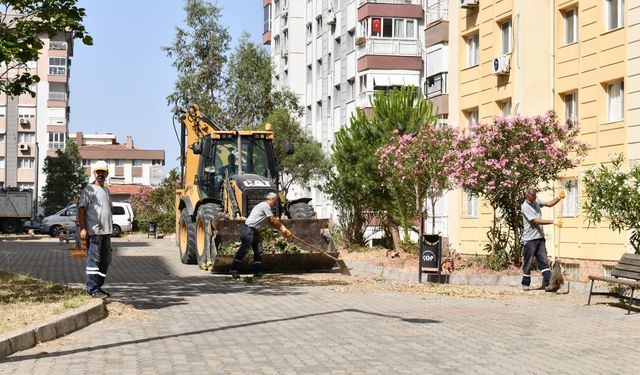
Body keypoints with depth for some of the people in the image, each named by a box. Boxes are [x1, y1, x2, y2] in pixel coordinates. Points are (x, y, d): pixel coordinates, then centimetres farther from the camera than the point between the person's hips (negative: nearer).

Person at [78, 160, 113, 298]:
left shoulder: (106, 190, 18)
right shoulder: (89, 189, -5)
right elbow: (81, 209, -11)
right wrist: (82, 228, -20)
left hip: (106, 231, 8)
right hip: (94, 231, -8)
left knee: (106, 260, 12)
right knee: (94, 259, -7)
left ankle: (98, 286, 21)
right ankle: (92, 288, -5)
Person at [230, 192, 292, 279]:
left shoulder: (264, 206, 20)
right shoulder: (265, 206, -11)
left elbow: (272, 222, 21)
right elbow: (273, 220, -12)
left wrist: (282, 229, 15)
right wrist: (283, 228, 0)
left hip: (255, 231, 11)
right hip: (249, 230, -11)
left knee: (258, 251, 7)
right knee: (243, 250, -10)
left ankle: (257, 272, 9)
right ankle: (234, 269, -5)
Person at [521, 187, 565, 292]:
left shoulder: (536, 201, 9)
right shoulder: (525, 207, -15)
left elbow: (549, 204, 12)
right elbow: (536, 221, -22)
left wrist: (559, 198, -7)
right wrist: (553, 222, -25)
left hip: (540, 238, 7)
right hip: (530, 239, -7)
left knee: (543, 261, 1)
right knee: (528, 263, 3)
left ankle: (547, 284, -2)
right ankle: (525, 284, 17)